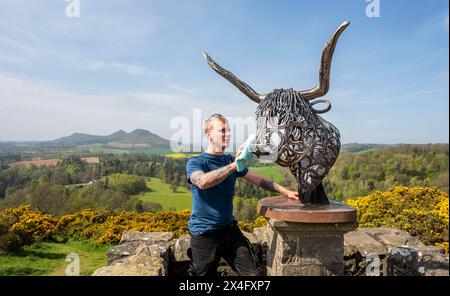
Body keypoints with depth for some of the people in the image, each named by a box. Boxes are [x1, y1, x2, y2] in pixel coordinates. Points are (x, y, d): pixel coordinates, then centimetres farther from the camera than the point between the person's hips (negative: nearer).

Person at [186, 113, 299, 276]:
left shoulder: (230, 160, 7)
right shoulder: (195, 163, -8)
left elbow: (258, 179, 13)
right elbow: (203, 182, -31)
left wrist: (286, 191, 10)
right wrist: (234, 165, -31)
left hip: (229, 229, 5)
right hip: (203, 234, -4)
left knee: (254, 273, 1)